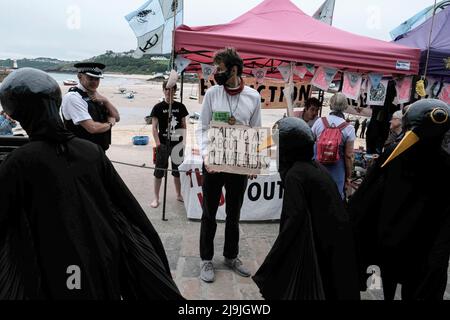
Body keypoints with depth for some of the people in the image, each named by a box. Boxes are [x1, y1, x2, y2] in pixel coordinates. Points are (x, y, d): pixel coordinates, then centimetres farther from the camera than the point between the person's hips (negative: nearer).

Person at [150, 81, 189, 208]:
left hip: (177, 144, 3)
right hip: (163, 144, -2)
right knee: (159, 171, 3)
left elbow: (183, 126, 9)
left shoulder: (180, 107, 5)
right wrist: (157, 142, -15)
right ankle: (156, 198, 14)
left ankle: (179, 195, 30)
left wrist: (184, 141, -1)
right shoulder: (158, 107, -3)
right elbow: (154, 127, -4)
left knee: (178, 170, 14)